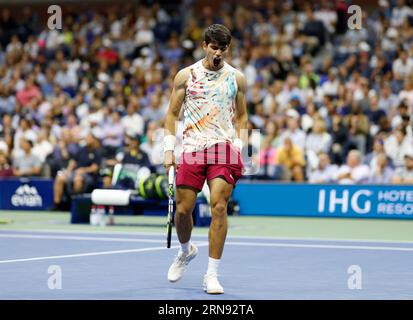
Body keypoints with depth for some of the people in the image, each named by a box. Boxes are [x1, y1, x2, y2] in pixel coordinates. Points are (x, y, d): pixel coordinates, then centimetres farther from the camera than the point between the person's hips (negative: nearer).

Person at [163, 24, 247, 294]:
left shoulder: (236, 78, 7)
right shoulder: (186, 75, 5)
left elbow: (241, 116, 15)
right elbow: (173, 114, 9)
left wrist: (238, 146, 3)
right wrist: (169, 148, 2)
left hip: (224, 149, -1)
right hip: (192, 149, 1)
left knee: (219, 208, -13)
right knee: (183, 209, 2)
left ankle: (212, 275, -7)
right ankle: (186, 251, 35)